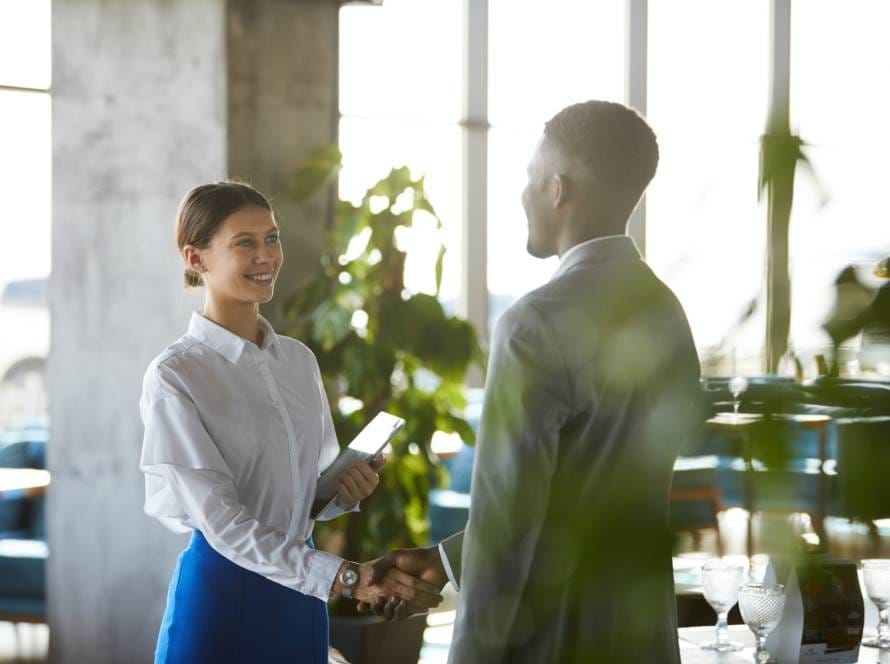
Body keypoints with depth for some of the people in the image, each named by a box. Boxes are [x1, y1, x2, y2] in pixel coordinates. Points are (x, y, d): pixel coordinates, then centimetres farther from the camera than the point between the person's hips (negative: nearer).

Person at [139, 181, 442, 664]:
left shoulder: (300, 360, 6)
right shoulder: (174, 376, -12)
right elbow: (221, 521, -19)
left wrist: (346, 492, -6)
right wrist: (345, 577, -26)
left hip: (299, 592, 6)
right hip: (221, 591, -6)